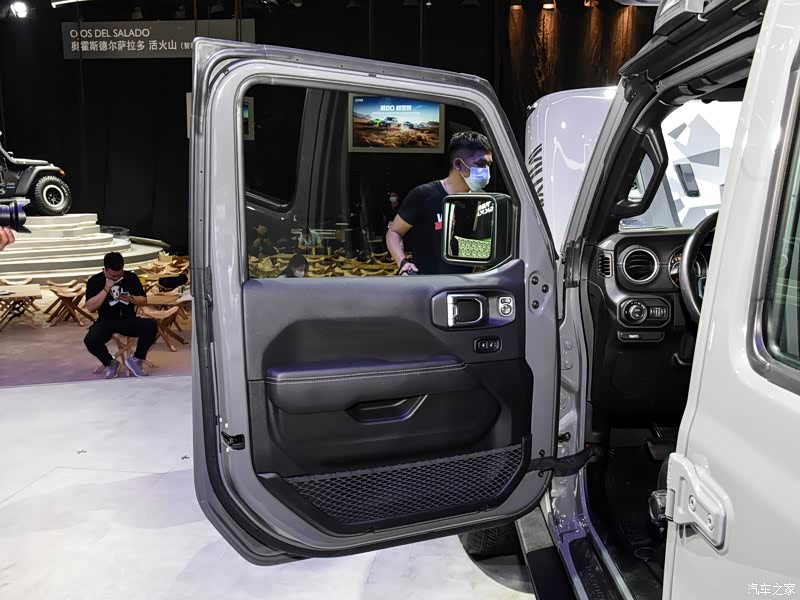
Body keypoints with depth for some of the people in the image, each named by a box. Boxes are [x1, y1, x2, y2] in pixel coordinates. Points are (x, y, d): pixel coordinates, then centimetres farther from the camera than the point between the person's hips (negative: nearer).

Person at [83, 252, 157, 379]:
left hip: (129, 320, 2)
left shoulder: (131, 277, 4)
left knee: (151, 326, -29)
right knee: (90, 340, -33)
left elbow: (144, 301, 7)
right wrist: (106, 289, -17)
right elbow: (90, 307, -11)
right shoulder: (94, 281, -2)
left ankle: (135, 359, -6)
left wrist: (131, 298, -15)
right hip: (106, 321, -1)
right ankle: (110, 363, 0)